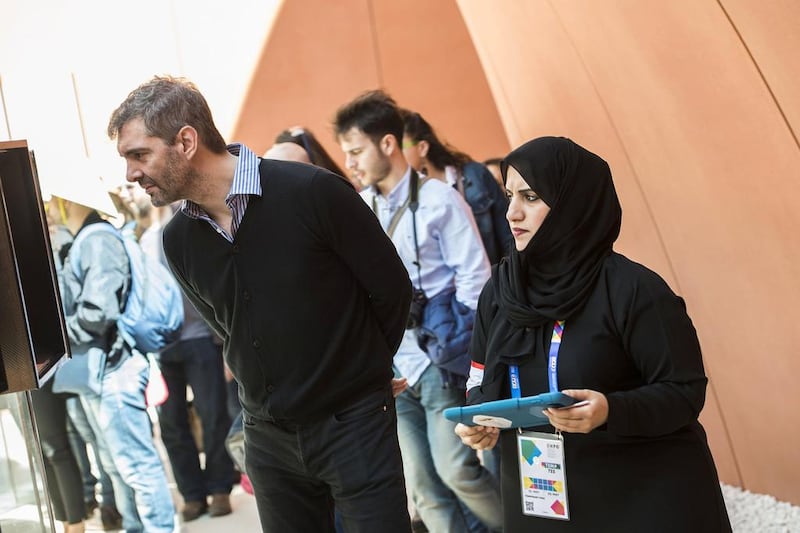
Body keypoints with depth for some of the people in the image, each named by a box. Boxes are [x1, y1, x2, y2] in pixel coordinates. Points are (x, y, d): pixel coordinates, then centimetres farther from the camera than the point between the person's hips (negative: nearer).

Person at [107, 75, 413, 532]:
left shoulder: (313, 192, -18)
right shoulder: (178, 241, 0)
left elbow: (391, 289, -7)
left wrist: (360, 372, 5)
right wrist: (280, 388, 11)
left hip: (354, 422, -5)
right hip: (267, 435, 5)